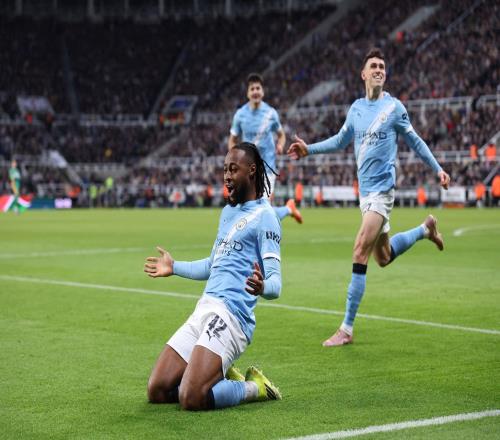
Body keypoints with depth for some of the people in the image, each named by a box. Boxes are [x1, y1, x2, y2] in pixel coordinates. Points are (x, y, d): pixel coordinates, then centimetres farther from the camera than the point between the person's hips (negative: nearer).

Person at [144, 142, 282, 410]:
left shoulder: (264, 216, -4)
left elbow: (275, 282, -14)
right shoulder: (228, 212, 22)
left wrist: (262, 287, -37)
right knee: (157, 391, 1)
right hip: (204, 309, 8)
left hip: (230, 315, -8)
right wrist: (174, 268, 45)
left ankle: (255, 388, 1)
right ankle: (224, 378, 17)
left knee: (191, 399, -23)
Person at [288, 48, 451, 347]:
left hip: (382, 190, -6)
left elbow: (415, 141, 6)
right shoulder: (356, 108, 10)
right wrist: (309, 149, 15)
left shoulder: (394, 107, -4)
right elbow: (340, 141, 24)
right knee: (384, 258, 16)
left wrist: (438, 169, 1)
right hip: (365, 191, 6)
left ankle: (347, 329, -10)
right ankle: (426, 229, 43)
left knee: (360, 254, -15)